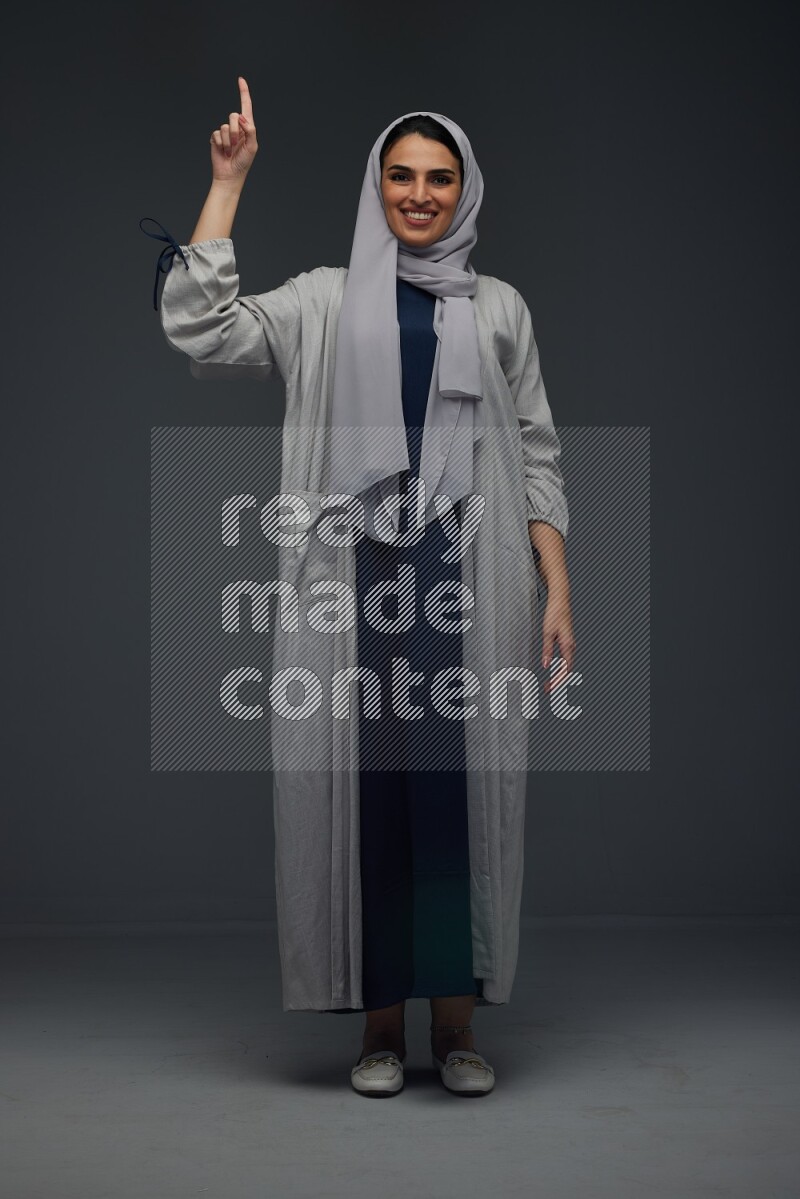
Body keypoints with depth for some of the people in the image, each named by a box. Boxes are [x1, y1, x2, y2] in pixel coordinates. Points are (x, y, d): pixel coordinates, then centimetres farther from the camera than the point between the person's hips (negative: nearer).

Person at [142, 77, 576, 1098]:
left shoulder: (500, 308, 14)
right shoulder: (322, 302, 11)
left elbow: (536, 457, 11)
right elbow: (197, 330, -4)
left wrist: (558, 591, 2)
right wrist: (228, 181, 0)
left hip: (466, 582, 1)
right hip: (356, 576, 0)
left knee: (460, 787, -1)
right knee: (367, 788, 1)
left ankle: (456, 1018, 12)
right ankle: (381, 1020, 13)